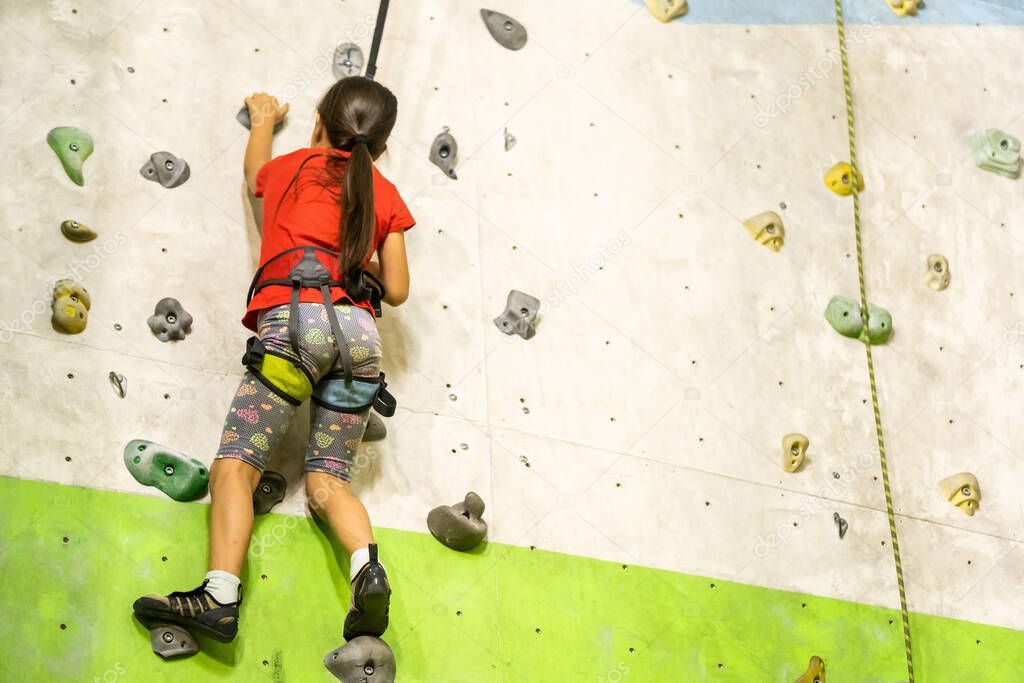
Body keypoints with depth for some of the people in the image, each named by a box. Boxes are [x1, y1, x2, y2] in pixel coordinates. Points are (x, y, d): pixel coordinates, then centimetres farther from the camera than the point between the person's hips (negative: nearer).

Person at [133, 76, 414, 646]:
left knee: (235, 465, -11)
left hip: (298, 317, -3)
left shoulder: (292, 167, 19)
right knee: (328, 480, 7)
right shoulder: (385, 193, 20)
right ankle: (368, 567, -21)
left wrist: (264, 119, 62)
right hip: (361, 333, 3)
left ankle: (220, 596, -30)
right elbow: (398, 290, 18)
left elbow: (255, 173, 45)